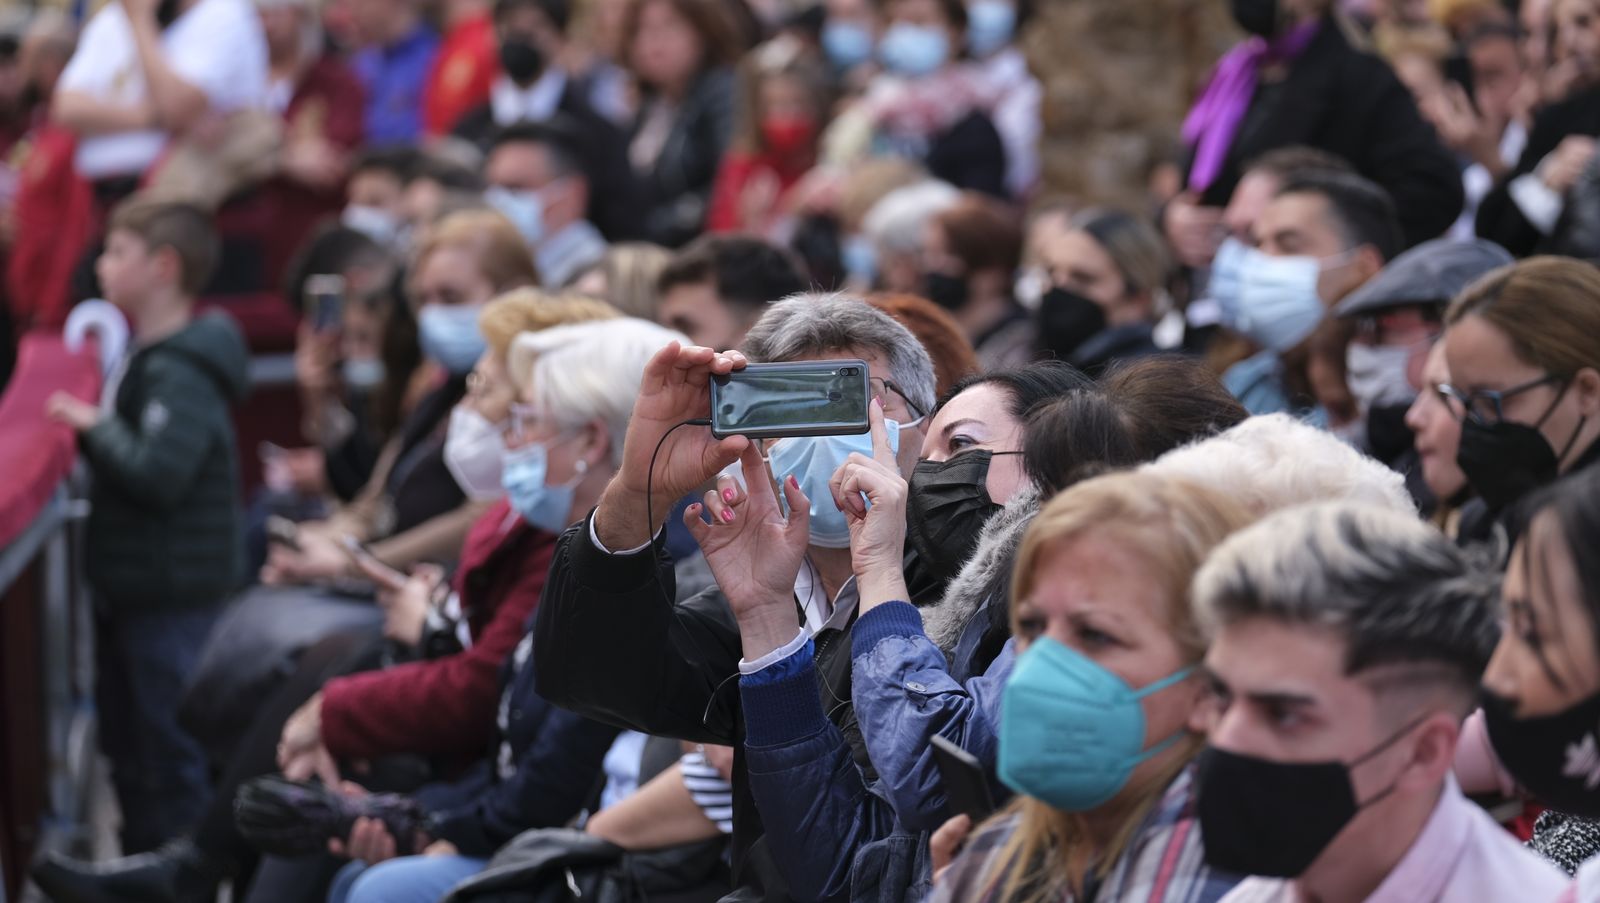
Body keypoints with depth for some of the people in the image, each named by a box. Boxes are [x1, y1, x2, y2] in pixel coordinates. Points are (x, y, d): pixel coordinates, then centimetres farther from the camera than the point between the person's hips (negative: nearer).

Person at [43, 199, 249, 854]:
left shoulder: (180, 374, -20)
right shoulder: (146, 358, 12)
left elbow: (158, 473, -30)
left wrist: (94, 426, -19)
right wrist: (88, 427, 2)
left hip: (173, 597, -11)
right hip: (132, 588, 11)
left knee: (172, 757, -3)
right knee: (127, 744, 19)